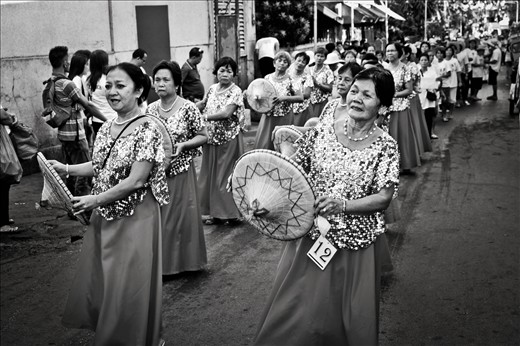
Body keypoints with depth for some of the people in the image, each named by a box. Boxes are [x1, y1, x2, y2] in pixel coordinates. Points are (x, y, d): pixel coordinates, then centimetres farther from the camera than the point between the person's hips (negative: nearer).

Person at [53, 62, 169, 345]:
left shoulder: (147, 130, -16)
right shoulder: (106, 128, 7)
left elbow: (136, 180, -19)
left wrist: (95, 200, -16)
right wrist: (66, 169, 6)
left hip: (134, 217, -7)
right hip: (104, 217, 7)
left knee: (129, 284, 3)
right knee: (97, 280, 15)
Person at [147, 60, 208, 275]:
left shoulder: (188, 108, -10)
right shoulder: (151, 109, 3)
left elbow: (203, 137, -5)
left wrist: (182, 145, -19)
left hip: (181, 170, -4)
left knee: (182, 215, 4)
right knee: (158, 216, 8)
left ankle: (184, 261, 20)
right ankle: (164, 262, 23)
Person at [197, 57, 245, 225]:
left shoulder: (235, 92, -11)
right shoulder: (212, 88, 8)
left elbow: (226, 113, -22)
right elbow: (203, 103, 25)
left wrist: (204, 117, -19)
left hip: (229, 139, -6)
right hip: (212, 139, 6)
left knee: (226, 175, -1)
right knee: (211, 175, 9)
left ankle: (232, 213, 10)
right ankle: (216, 212, 18)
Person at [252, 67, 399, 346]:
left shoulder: (384, 146, -10)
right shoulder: (325, 125, -5)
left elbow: (383, 198, -14)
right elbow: (296, 166, 4)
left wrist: (343, 205, -27)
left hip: (354, 243, -2)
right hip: (310, 232, 2)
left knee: (349, 318, 13)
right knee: (292, 312, 14)